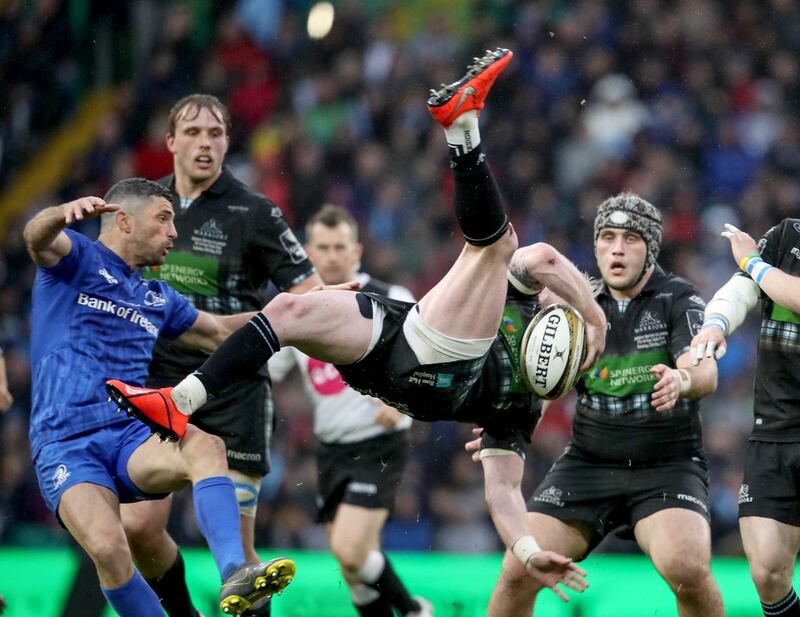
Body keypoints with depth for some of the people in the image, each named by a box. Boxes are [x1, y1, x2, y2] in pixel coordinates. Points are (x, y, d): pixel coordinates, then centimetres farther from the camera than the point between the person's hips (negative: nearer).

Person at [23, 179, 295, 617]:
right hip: (65, 446, -5)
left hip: (132, 437, 5)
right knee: (108, 549, -30)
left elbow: (219, 333, 38)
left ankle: (234, 576, -45)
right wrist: (65, 213, -42)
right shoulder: (77, 260, 5)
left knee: (204, 444, -30)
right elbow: (36, 236, -18)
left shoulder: (157, 299, 24)